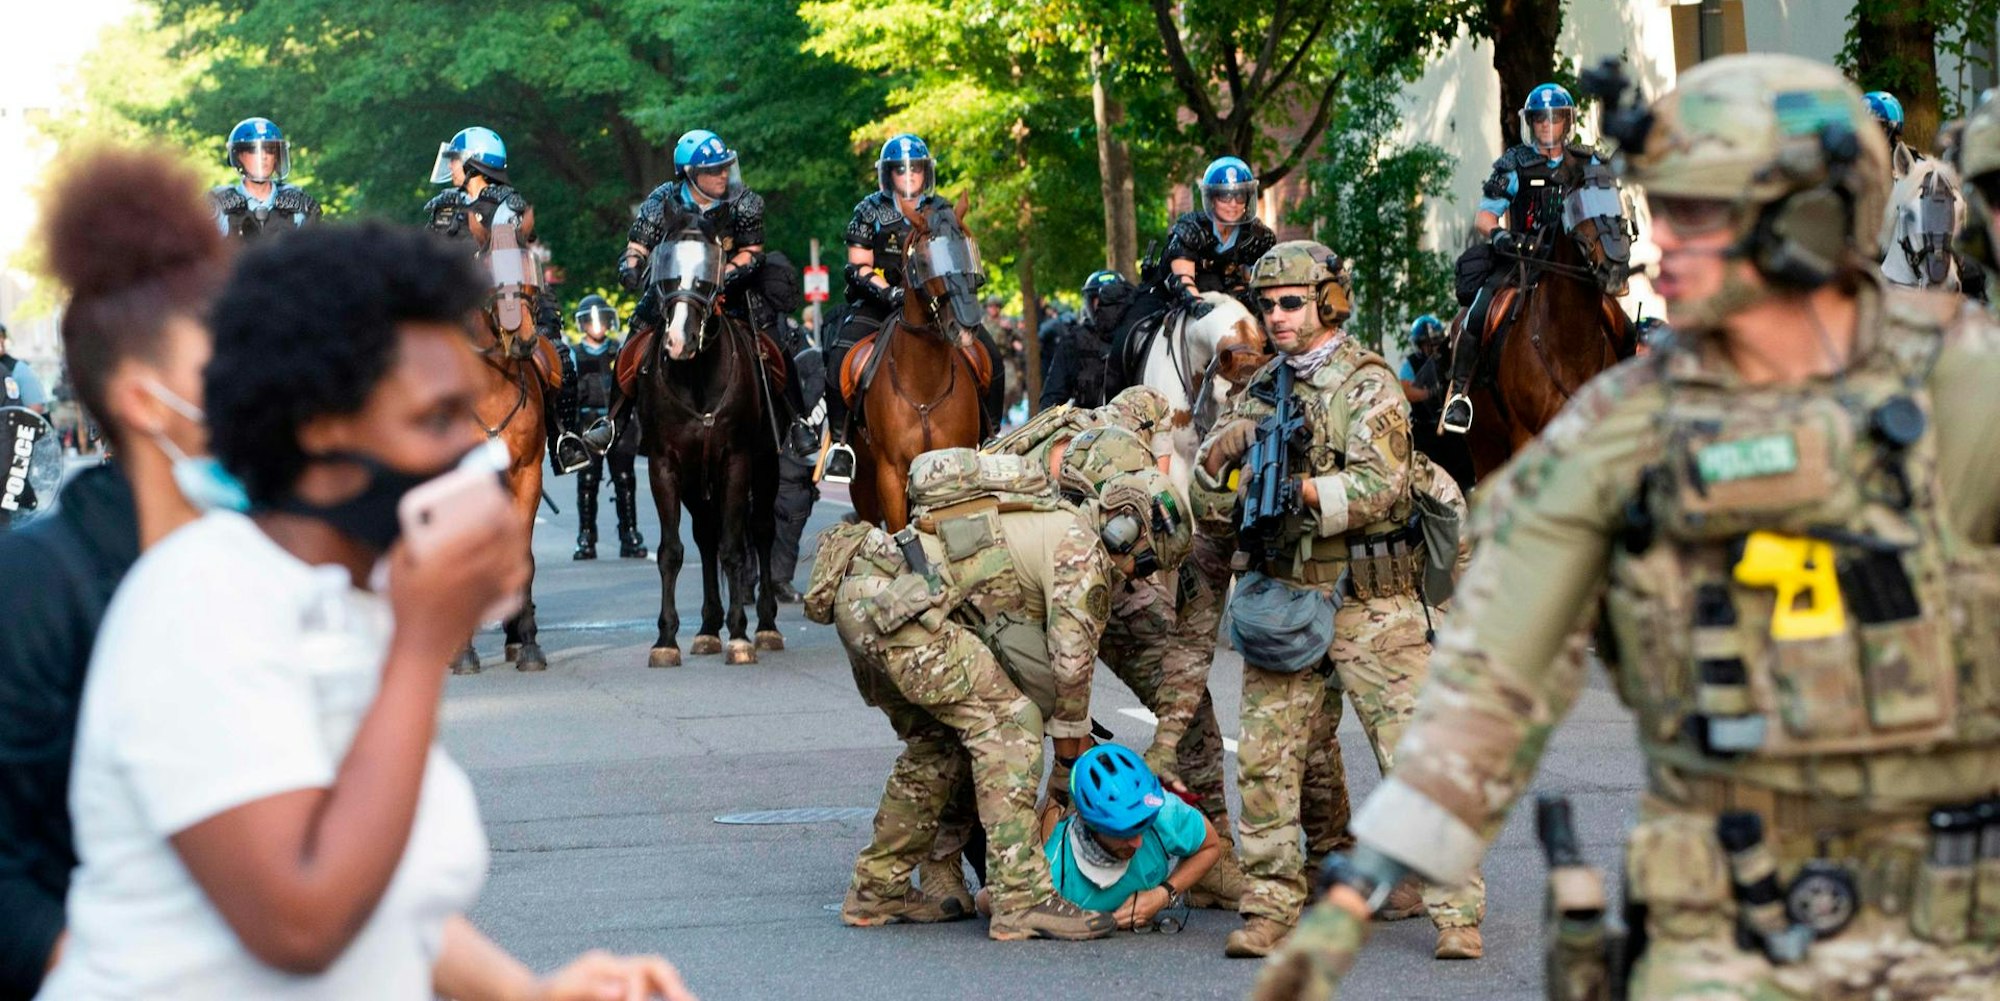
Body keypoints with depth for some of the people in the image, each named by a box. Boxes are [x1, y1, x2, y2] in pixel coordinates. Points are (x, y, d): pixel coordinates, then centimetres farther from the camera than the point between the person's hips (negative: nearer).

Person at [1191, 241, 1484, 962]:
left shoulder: (1368, 385, -3)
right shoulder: (1258, 396, 13)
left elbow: (1378, 487, -17)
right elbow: (1209, 508, 11)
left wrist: (1293, 486, -23)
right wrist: (1219, 455, -10)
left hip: (1370, 603, -5)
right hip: (1282, 599, 5)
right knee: (1268, 759, 0)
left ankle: (1456, 914, -7)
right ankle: (1273, 906, 8)